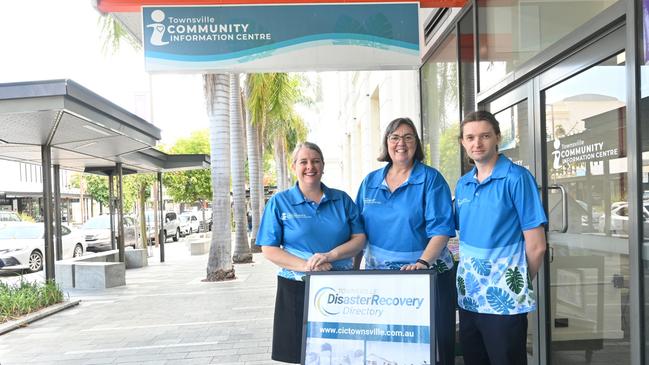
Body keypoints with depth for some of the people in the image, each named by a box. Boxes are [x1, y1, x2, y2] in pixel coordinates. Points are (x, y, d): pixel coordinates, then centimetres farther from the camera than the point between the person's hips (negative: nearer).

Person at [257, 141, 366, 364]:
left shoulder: (342, 200, 8)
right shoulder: (279, 202, 2)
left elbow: (359, 239, 4)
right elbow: (269, 250, -2)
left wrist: (329, 256, -14)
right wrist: (306, 266, -16)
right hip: (297, 290, -1)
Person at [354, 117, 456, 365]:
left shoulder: (430, 179, -3)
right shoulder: (370, 182, 9)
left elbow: (440, 228, -11)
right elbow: (359, 231, 12)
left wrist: (423, 262, -25)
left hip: (427, 275, -3)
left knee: (432, 341, 2)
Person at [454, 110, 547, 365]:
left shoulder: (516, 178, -11)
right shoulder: (462, 185, 8)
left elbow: (536, 245, -11)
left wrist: (520, 284, 0)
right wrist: (470, 276, 11)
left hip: (504, 300, -6)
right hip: (468, 297, 6)